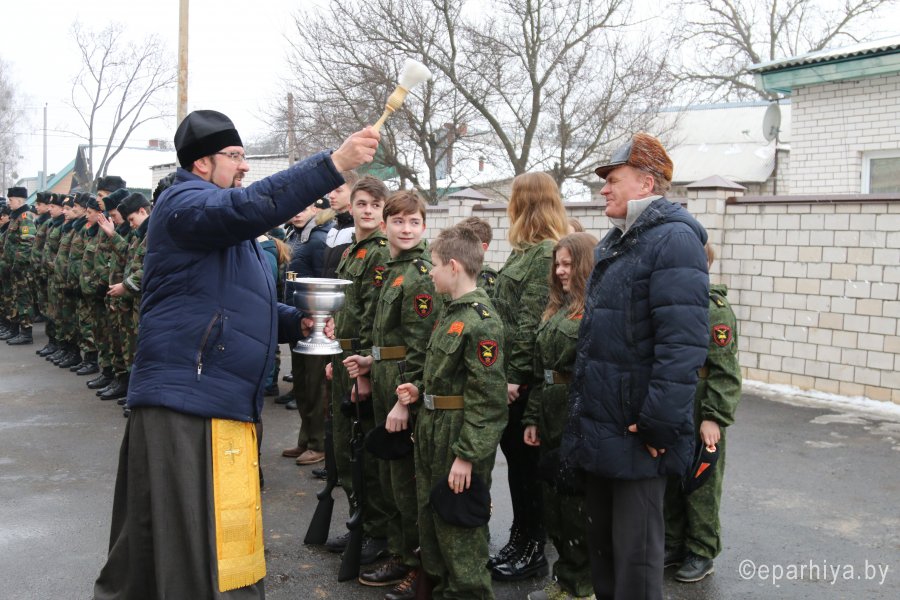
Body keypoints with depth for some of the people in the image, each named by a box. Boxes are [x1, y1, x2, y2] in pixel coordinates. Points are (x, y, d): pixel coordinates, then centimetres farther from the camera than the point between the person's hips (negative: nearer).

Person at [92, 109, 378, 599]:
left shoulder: (228, 227, 23)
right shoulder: (184, 203, -9)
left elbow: (244, 303, 29)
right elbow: (253, 205, -30)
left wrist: (296, 322, 12)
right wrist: (335, 163, -32)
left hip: (226, 401, 10)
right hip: (186, 399, -10)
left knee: (227, 542, 15)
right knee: (186, 542, -4)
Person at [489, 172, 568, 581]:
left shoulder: (547, 253, -16)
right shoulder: (527, 250, 15)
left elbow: (533, 323, -21)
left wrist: (516, 374, -20)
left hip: (524, 377, -10)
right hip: (510, 371, 10)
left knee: (527, 462, 1)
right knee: (514, 456, 16)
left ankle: (533, 551, 14)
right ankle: (520, 540, 29)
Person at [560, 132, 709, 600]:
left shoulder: (673, 240, -16)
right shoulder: (615, 243, 15)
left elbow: (683, 342, -25)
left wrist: (658, 423, -25)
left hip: (637, 430, -9)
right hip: (601, 424, 9)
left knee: (634, 548, 2)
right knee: (600, 532, 20)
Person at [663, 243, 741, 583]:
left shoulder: (714, 310, -15)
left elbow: (725, 372, -16)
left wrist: (714, 418, -19)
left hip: (700, 423, -7)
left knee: (701, 489, 7)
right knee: (669, 485, 16)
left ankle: (702, 553, 22)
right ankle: (674, 544, 32)